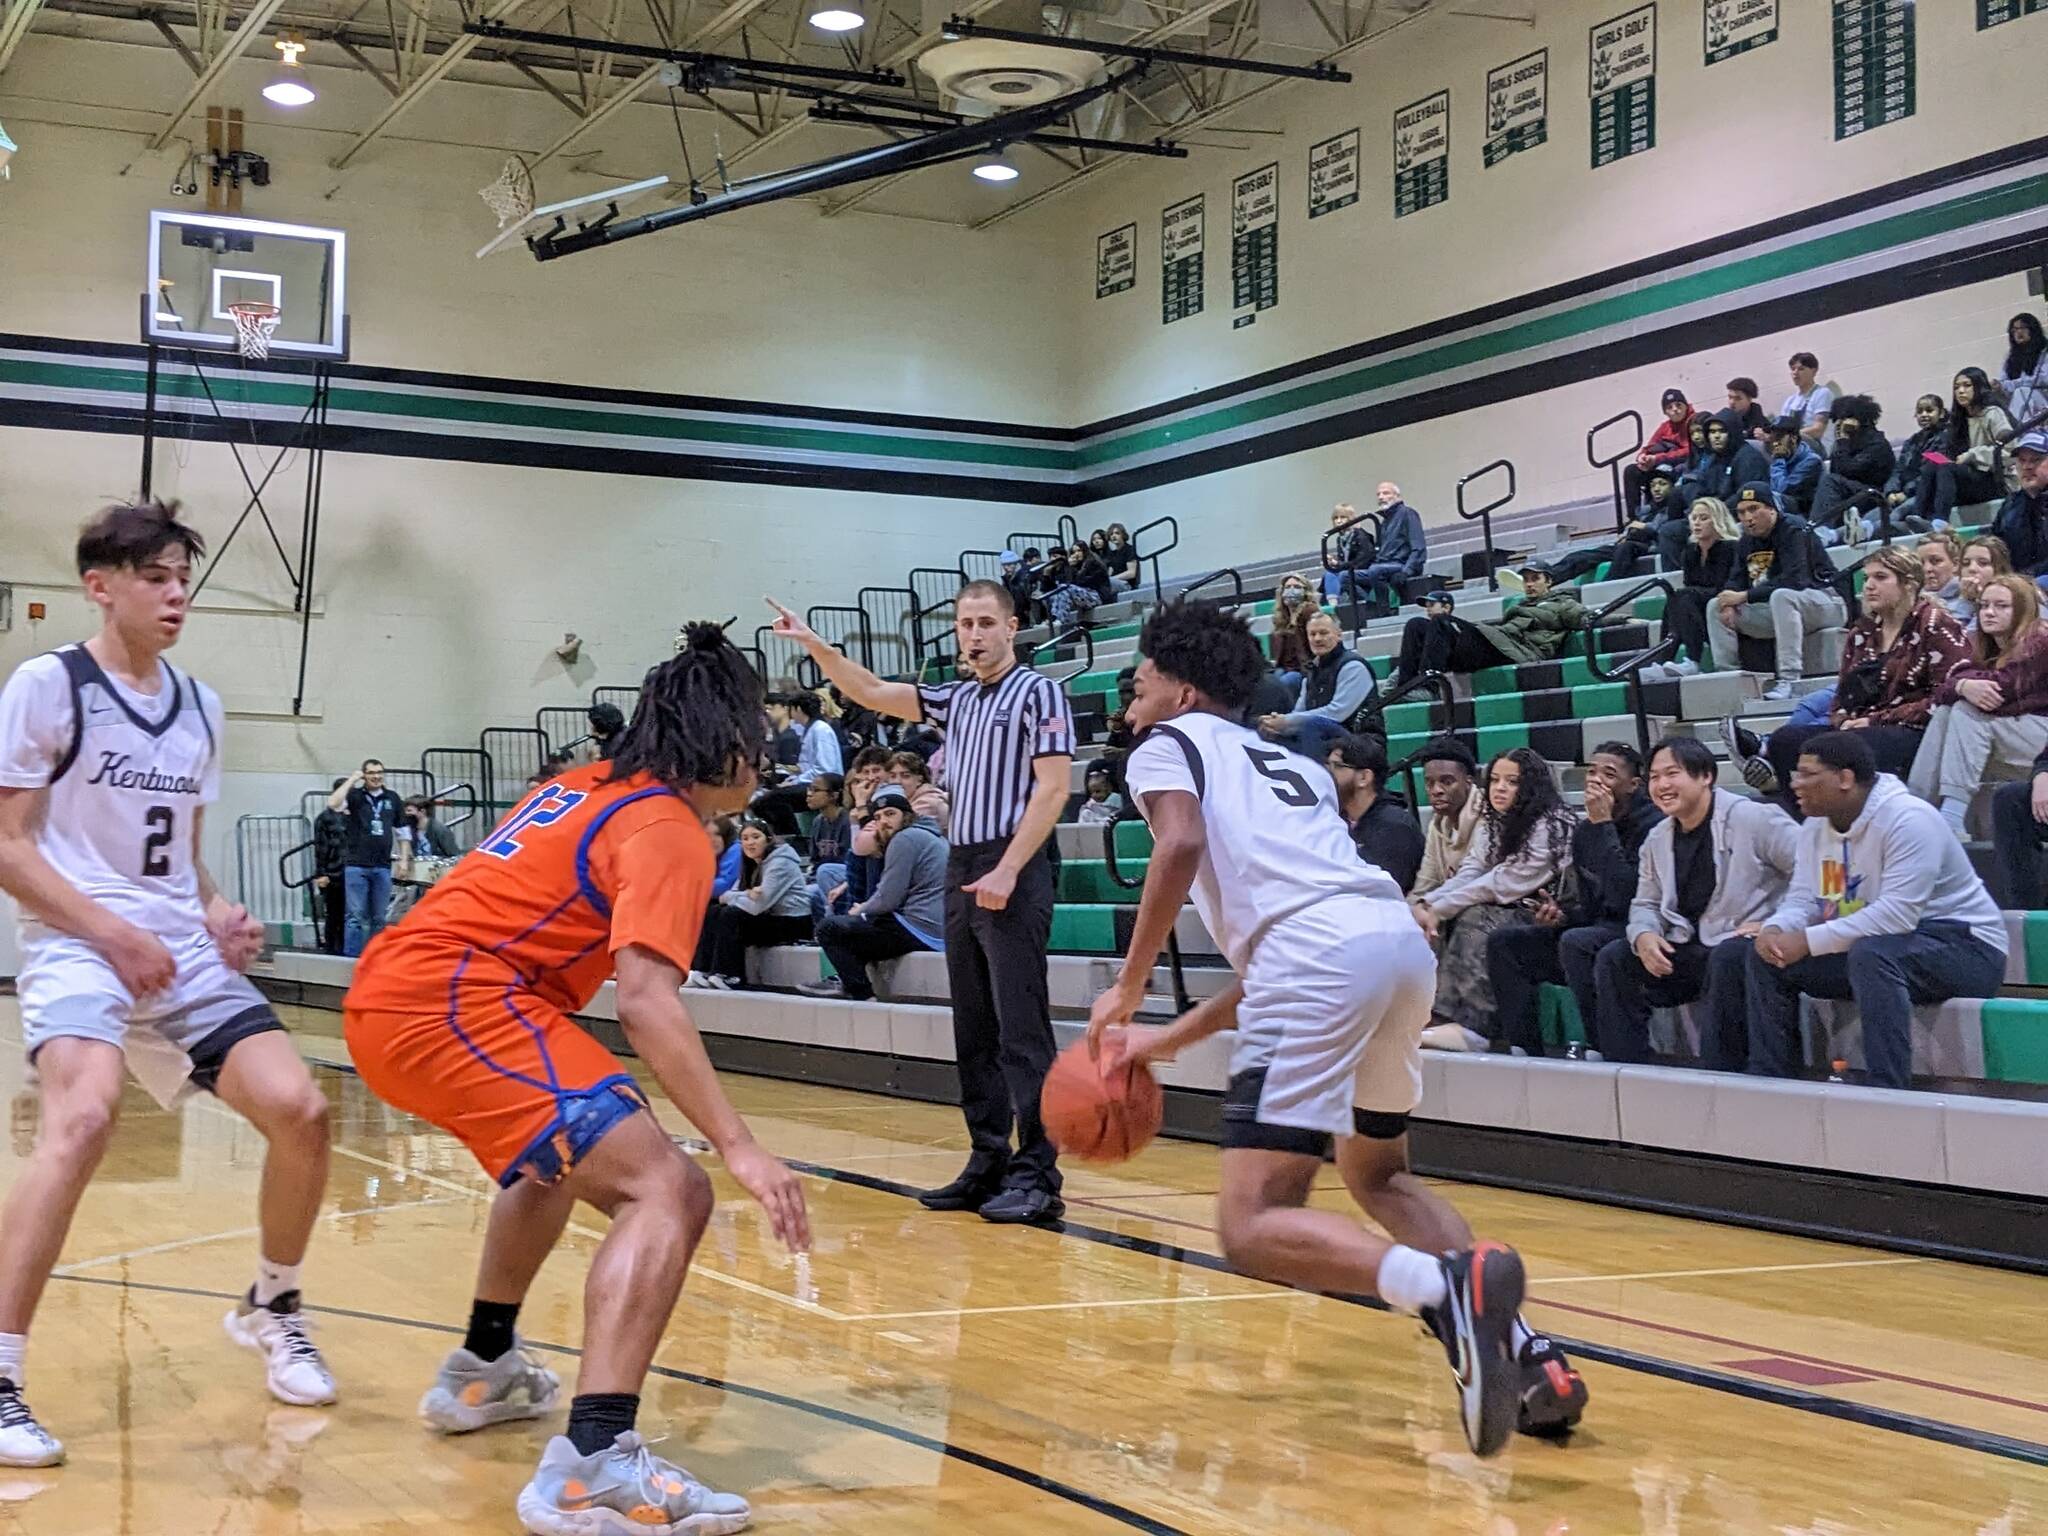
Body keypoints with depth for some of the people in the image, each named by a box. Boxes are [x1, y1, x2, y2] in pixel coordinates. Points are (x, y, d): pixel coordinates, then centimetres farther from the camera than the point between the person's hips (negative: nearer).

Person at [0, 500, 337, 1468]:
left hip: (184, 955, 6)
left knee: (298, 1109, -8)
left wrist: (218, 914, 2)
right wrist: (113, 932, -17)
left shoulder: (200, 709, 14)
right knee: (83, 1120, -32)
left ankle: (272, 1308, 19)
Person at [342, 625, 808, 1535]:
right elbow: (646, 1002, -19)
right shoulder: (669, 831, -6)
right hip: (454, 1004, -10)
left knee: (562, 1151, 35)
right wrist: (739, 1147, -23)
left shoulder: (590, 785, 21)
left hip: (386, 992, 10)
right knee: (668, 1192, -18)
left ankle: (481, 1371, 44)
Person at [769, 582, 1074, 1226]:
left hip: (1012, 875, -8)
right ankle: (989, 1164, 14)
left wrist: (1006, 872, -17)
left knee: (1021, 1028, -9)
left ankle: (1036, 1176, -8)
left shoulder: (1038, 693, -3)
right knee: (973, 1031, 9)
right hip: (960, 872, 8)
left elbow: (1052, 788, -11)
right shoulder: (954, 699, 18)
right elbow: (873, 693, 18)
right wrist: (816, 647, 3)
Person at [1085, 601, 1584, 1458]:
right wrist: (1168, 1041, 40)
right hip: (1401, 938, 8)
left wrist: (1128, 991, -1)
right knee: (1375, 1171, 29)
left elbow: (1181, 843, -8)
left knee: (1253, 1228, -7)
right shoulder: (1285, 765, 36)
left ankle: (1449, 1288, -33)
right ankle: (1524, 1356, 11)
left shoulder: (1171, 743, 16)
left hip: (1320, 957, -8)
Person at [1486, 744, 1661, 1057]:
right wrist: (1561, 914, -5)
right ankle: (1524, 1049, -8)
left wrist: (1604, 825, -21)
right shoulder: (1584, 831, 12)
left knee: (1576, 942, -35)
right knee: (1503, 941, -5)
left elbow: (1625, 895, -25)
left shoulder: (1652, 825, -12)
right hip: (1600, 929, 8)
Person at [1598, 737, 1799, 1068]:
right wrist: (1643, 935, -4)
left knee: (1726, 959, -38)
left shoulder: (1753, 818, -9)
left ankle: (1718, 1075, -29)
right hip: (1687, 950, 7)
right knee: (1612, 959, -8)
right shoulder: (1658, 838, 13)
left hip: (1742, 944, -6)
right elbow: (1646, 903, 20)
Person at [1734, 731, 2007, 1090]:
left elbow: (1897, 914, -32)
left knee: (1871, 954, -38)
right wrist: (1774, 930, -20)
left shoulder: (1908, 819, -23)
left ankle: (1888, 1093, -36)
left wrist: (1808, 941, -31)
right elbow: (1802, 899, 4)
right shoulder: (1816, 825, 5)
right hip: (1869, 948, 9)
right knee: (1767, 956, -1)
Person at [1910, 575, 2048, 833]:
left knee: (1966, 713, -25)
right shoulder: (1983, 646, 12)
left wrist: (1962, 680, -11)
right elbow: (1942, 692, -3)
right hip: (2004, 731, 7)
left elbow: (2002, 686, -25)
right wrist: (1963, 686, -25)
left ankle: (1953, 819, -36)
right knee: (1945, 712, -14)